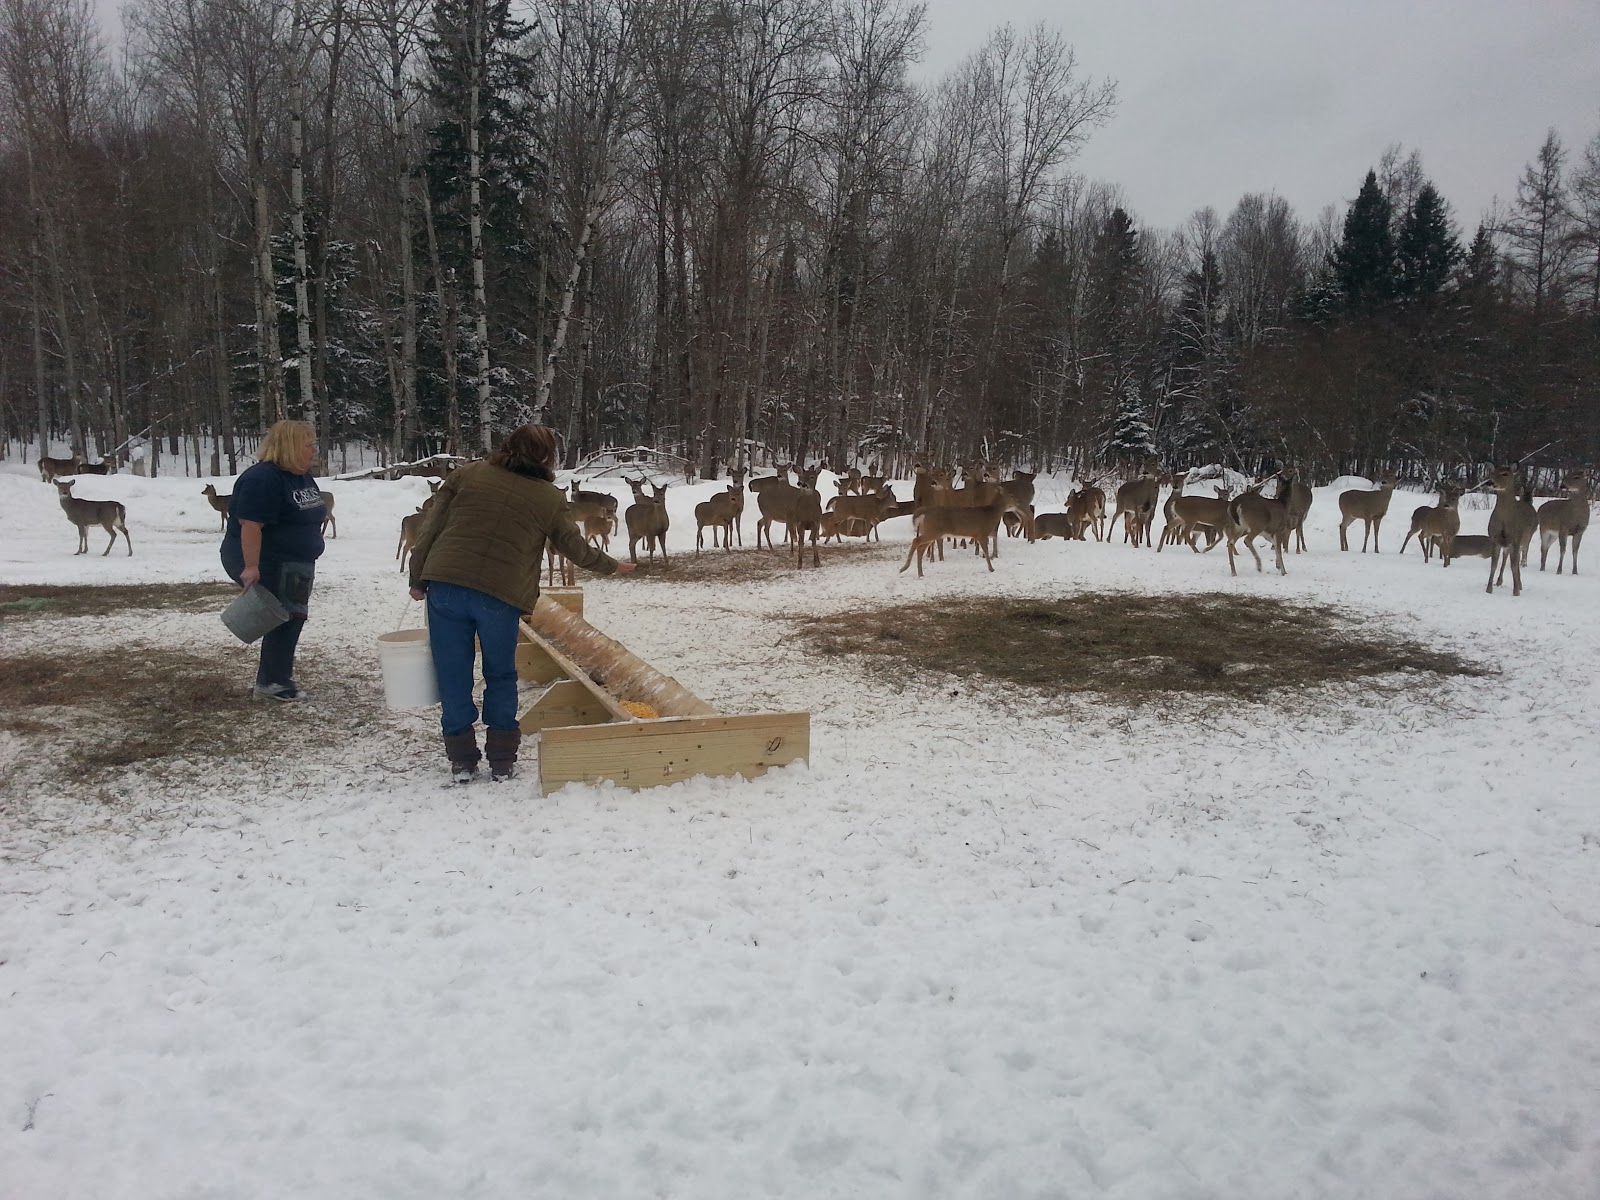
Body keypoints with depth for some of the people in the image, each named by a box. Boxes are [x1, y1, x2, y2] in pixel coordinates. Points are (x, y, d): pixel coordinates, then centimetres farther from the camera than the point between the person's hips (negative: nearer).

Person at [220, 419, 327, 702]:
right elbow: (250, 524, -27)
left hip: (292, 565, 10)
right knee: (283, 619, -6)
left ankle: (278, 676, 27)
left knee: (291, 618, 14)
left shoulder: (303, 477, 9)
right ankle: (272, 683, 3)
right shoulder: (263, 479, -22)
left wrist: (306, 563, 21)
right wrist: (251, 567, -32)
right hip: (266, 565, -10)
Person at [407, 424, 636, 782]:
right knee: (501, 678, 17)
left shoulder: (466, 475, 9)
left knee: (453, 675, 11)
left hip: (445, 586, 1)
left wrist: (418, 580, 12)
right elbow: (576, 549, 16)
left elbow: (430, 530, 6)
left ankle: (461, 759, 20)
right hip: (501, 596, -1)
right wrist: (612, 566, 33)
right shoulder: (551, 499, 5)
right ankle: (501, 760, 21)